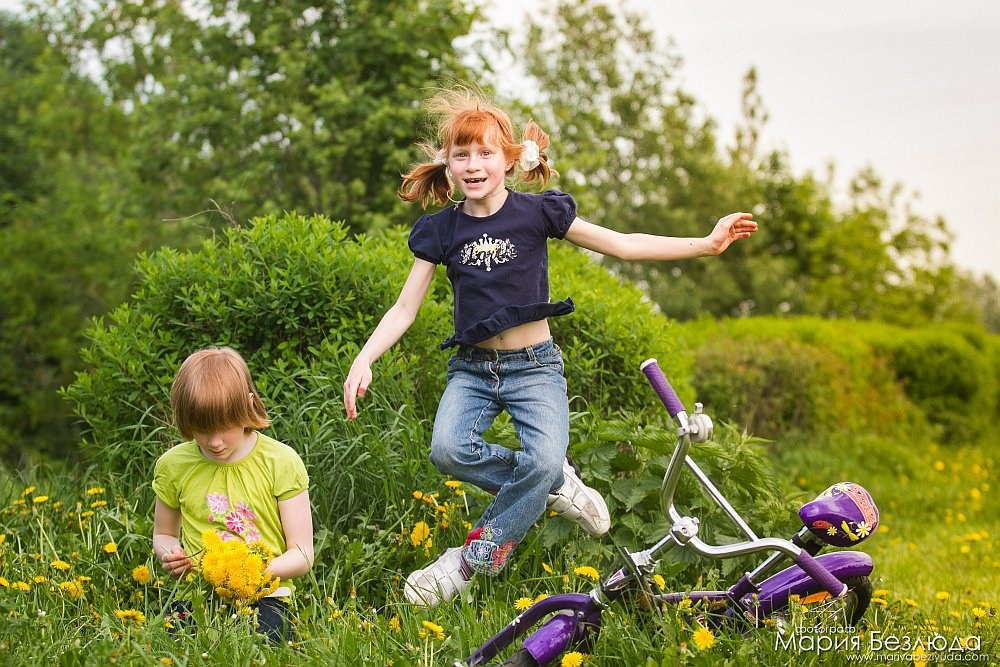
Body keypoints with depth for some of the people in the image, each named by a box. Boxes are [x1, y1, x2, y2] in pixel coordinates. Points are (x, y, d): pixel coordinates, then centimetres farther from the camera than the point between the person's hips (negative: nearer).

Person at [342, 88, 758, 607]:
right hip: (471, 369, 2)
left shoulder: (537, 213, -3)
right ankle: (557, 484, -4)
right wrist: (362, 361, -11)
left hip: (533, 367, -2)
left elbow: (622, 245, -1)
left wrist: (707, 244, -7)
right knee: (448, 451, -26)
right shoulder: (441, 229, 2)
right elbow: (405, 307, 3)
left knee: (543, 459, -27)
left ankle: (474, 559, -7)